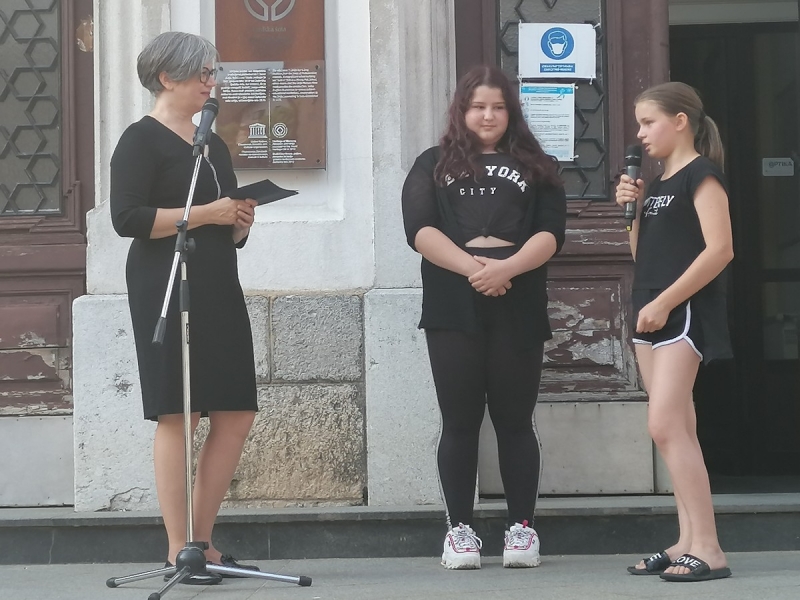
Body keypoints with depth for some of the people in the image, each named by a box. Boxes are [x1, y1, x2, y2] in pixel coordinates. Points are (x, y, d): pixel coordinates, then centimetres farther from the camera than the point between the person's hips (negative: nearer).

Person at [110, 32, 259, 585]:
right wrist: (204, 213, -16)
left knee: (236, 416, 3)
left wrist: (241, 221, 3)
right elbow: (127, 218, -16)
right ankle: (179, 550, -4)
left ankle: (203, 540, 12)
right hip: (166, 290, -8)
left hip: (219, 290, 8)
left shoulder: (213, 145, 20)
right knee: (178, 415, -8)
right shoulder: (142, 140, -4)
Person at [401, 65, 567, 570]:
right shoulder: (434, 165, 13)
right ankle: (460, 529, 7)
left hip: (518, 311, 0)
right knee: (461, 421, 2)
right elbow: (420, 230, -2)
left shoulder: (536, 167, 14)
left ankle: (523, 527, 8)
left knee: (515, 420, 3)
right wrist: (472, 267, -16)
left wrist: (506, 267, -17)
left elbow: (550, 233, 1)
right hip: (454, 311, 0)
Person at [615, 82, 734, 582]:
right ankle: (689, 541, 8)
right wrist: (633, 208, 5)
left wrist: (665, 302, -20)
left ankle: (708, 548, -16)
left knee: (665, 426, -16)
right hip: (652, 314, 9)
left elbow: (720, 249, -18)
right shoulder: (658, 184, 17)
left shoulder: (701, 174, -9)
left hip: (685, 311, -9)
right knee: (677, 431, 7)